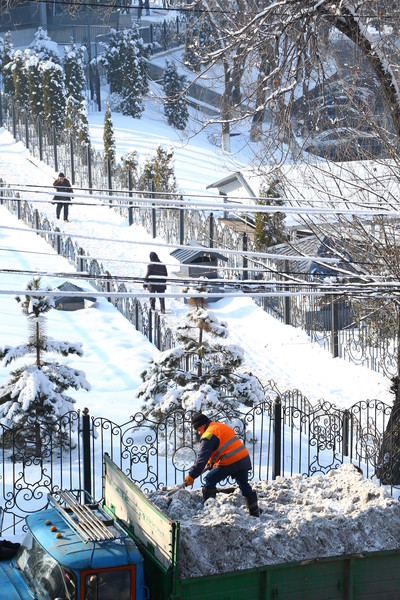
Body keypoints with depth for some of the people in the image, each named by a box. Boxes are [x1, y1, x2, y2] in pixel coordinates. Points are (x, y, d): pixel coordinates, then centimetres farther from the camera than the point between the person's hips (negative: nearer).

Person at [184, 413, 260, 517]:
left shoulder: (208, 435, -10)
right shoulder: (221, 426, 19)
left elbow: (202, 458, -16)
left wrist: (192, 475, -17)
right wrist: (211, 461, 24)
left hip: (230, 462, -9)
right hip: (244, 458, 9)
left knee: (209, 480, 3)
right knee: (244, 485, 20)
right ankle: (255, 512, 26)